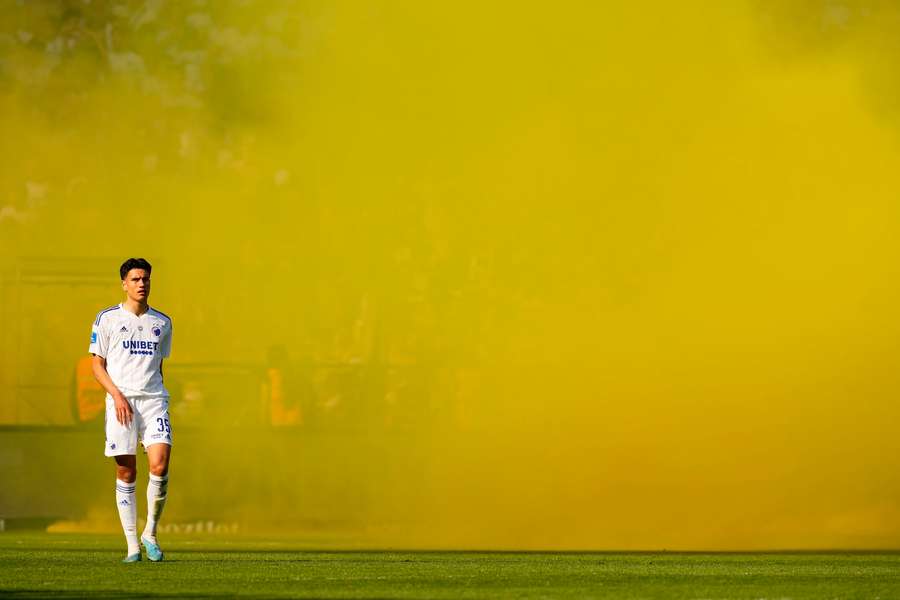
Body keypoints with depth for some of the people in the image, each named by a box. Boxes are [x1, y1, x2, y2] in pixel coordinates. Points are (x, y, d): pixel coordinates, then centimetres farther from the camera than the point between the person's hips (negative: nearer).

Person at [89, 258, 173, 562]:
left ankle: (151, 532, 3)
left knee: (160, 466, -16)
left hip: (154, 400, 2)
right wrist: (116, 394, -9)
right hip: (121, 401, -2)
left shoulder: (162, 322, 14)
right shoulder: (107, 319, 5)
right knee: (126, 472, -2)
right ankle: (132, 545, 4)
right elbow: (97, 365, 4)